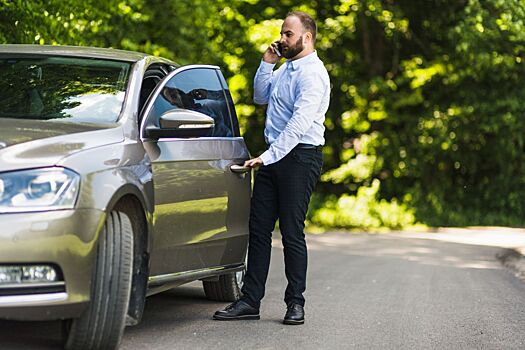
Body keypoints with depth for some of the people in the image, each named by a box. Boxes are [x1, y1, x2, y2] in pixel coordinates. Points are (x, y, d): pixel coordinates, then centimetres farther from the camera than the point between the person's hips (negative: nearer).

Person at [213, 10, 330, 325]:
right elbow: (261, 97, 24)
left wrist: (269, 156, -28)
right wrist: (267, 63, 10)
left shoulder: (312, 73, -13)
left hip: (300, 156, -9)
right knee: (259, 228, 5)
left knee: (292, 231, -4)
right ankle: (250, 301, 8)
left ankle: (296, 303, 6)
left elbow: (300, 122, -24)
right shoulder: (286, 69, 17)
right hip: (275, 157, 9)